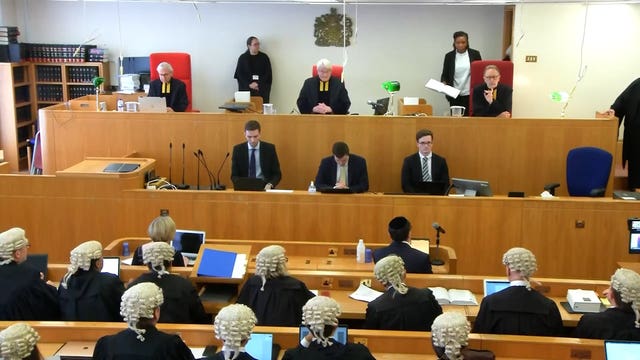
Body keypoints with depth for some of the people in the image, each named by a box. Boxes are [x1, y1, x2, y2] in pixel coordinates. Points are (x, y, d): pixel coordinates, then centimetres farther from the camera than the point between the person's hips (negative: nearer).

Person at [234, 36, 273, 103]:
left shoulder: (264, 57, 5)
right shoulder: (242, 58, 5)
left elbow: (268, 74, 2)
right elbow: (239, 74, 3)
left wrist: (258, 84, -11)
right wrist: (249, 84, -11)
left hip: (262, 90, 0)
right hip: (246, 89, 0)